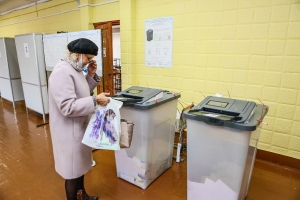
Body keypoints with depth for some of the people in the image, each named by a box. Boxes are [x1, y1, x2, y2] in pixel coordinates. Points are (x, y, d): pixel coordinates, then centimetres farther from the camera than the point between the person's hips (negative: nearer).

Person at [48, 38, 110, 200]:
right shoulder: (62, 72, -24)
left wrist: (91, 76, 2)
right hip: (70, 131, -10)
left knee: (80, 164, 25)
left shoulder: (75, 69, 6)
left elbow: (82, 93, 14)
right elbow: (68, 107, -29)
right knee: (73, 171, 10)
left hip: (79, 127, 10)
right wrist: (95, 101, -29)